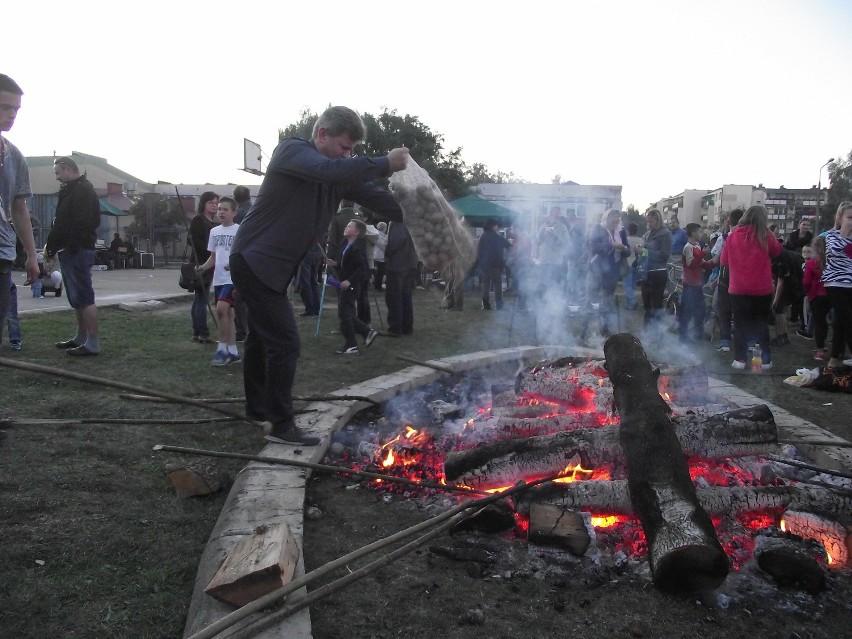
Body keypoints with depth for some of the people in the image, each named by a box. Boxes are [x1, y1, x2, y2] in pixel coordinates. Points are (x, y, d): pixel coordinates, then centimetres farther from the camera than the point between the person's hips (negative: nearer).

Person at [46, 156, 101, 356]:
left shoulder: (83, 190, -12)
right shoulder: (72, 190, 21)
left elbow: (79, 224, -22)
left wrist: (52, 248, -21)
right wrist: (52, 247, 13)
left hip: (78, 252, -10)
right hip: (71, 251, 10)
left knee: (84, 298, -10)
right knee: (76, 298, 14)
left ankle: (92, 343, -9)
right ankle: (81, 338, 22)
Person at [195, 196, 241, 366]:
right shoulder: (214, 231, 13)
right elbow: (213, 257, 19)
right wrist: (203, 267, 1)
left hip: (233, 277, -7)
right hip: (218, 278, 7)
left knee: (221, 308, -21)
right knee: (227, 312, 10)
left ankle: (222, 348, -10)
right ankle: (232, 352, 17)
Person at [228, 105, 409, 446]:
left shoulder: (338, 173, 5)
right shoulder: (291, 150, -16)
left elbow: (374, 197, -2)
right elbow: (328, 170, -36)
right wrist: (385, 163, -33)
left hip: (271, 265, 9)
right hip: (254, 260, -9)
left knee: (261, 337, 21)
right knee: (285, 342, -10)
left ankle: (257, 408, 38)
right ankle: (282, 426, -1)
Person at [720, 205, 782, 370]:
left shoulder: (733, 235, -5)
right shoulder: (766, 235, -7)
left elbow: (724, 260, 6)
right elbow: (777, 251, 13)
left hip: (738, 288, 0)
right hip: (762, 288, 0)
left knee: (740, 324, 10)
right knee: (761, 323, 13)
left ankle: (740, 359, 7)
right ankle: (766, 360, 12)